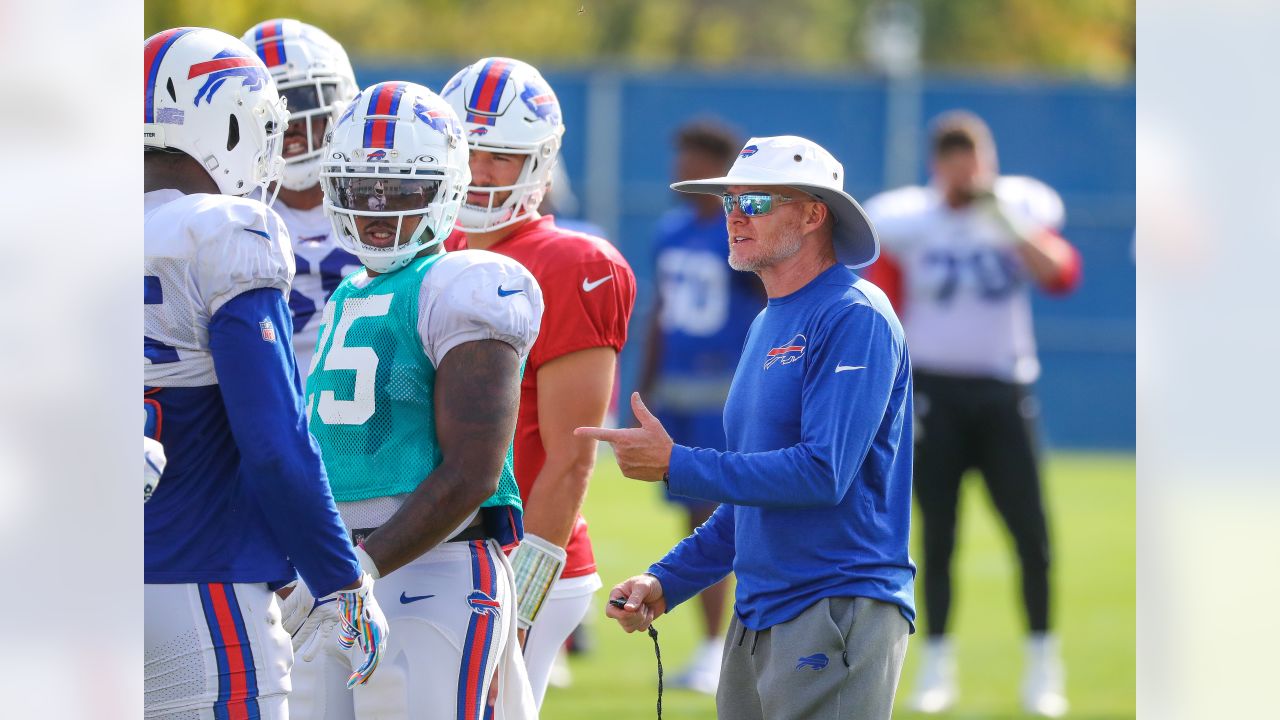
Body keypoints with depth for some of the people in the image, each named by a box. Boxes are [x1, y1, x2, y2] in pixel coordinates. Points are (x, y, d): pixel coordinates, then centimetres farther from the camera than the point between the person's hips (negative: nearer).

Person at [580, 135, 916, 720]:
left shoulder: (854, 318, -11)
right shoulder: (766, 326, 18)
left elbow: (823, 473, -21)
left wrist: (674, 465, -16)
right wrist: (667, 582, 12)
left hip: (839, 605, -9)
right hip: (757, 620, 9)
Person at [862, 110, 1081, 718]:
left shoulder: (1020, 210, 1)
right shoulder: (906, 222, 0)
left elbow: (1062, 275, -15)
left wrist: (1007, 222, -23)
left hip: (1003, 391, 0)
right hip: (934, 390, 0)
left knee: (1031, 533, -4)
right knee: (937, 536, 2)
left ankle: (1042, 666, 7)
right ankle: (936, 665, 10)